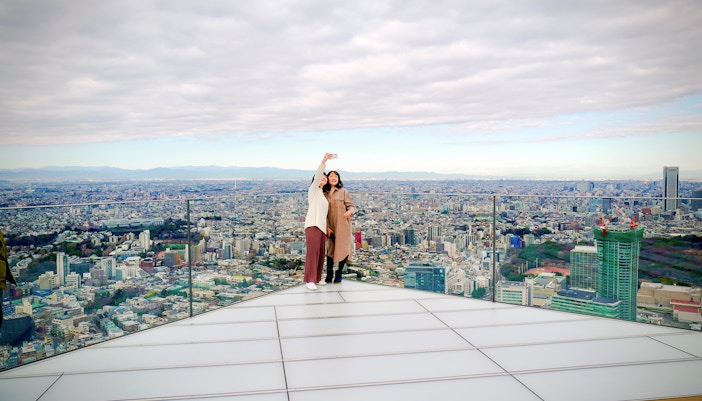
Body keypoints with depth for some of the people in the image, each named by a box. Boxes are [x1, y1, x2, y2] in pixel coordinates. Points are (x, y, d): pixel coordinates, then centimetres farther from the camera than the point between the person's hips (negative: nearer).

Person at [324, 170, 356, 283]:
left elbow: (351, 205, -2)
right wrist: (327, 226, -2)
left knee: (343, 249, -2)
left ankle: (339, 274, 15)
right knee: (330, 249, 4)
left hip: (343, 226, -2)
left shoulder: (343, 191, 0)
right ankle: (329, 275, 13)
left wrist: (350, 211, -26)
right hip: (330, 226, 2)